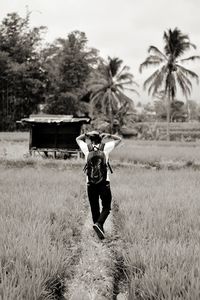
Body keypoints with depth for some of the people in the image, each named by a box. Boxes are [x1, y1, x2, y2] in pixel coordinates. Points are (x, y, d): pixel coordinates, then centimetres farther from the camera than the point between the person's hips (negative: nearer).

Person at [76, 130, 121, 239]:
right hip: (104, 183, -2)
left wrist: (87, 134, 15)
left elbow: (78, 139, 24)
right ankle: (99, 223, -15)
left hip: (90, 184, 2)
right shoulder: (105, 148, 0)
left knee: (94, 208, 11)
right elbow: (119, 139, 15)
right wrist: (108, 135, 13)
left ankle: (100, 230, 14)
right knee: (106, 207, 8)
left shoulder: (87, 149, 4)